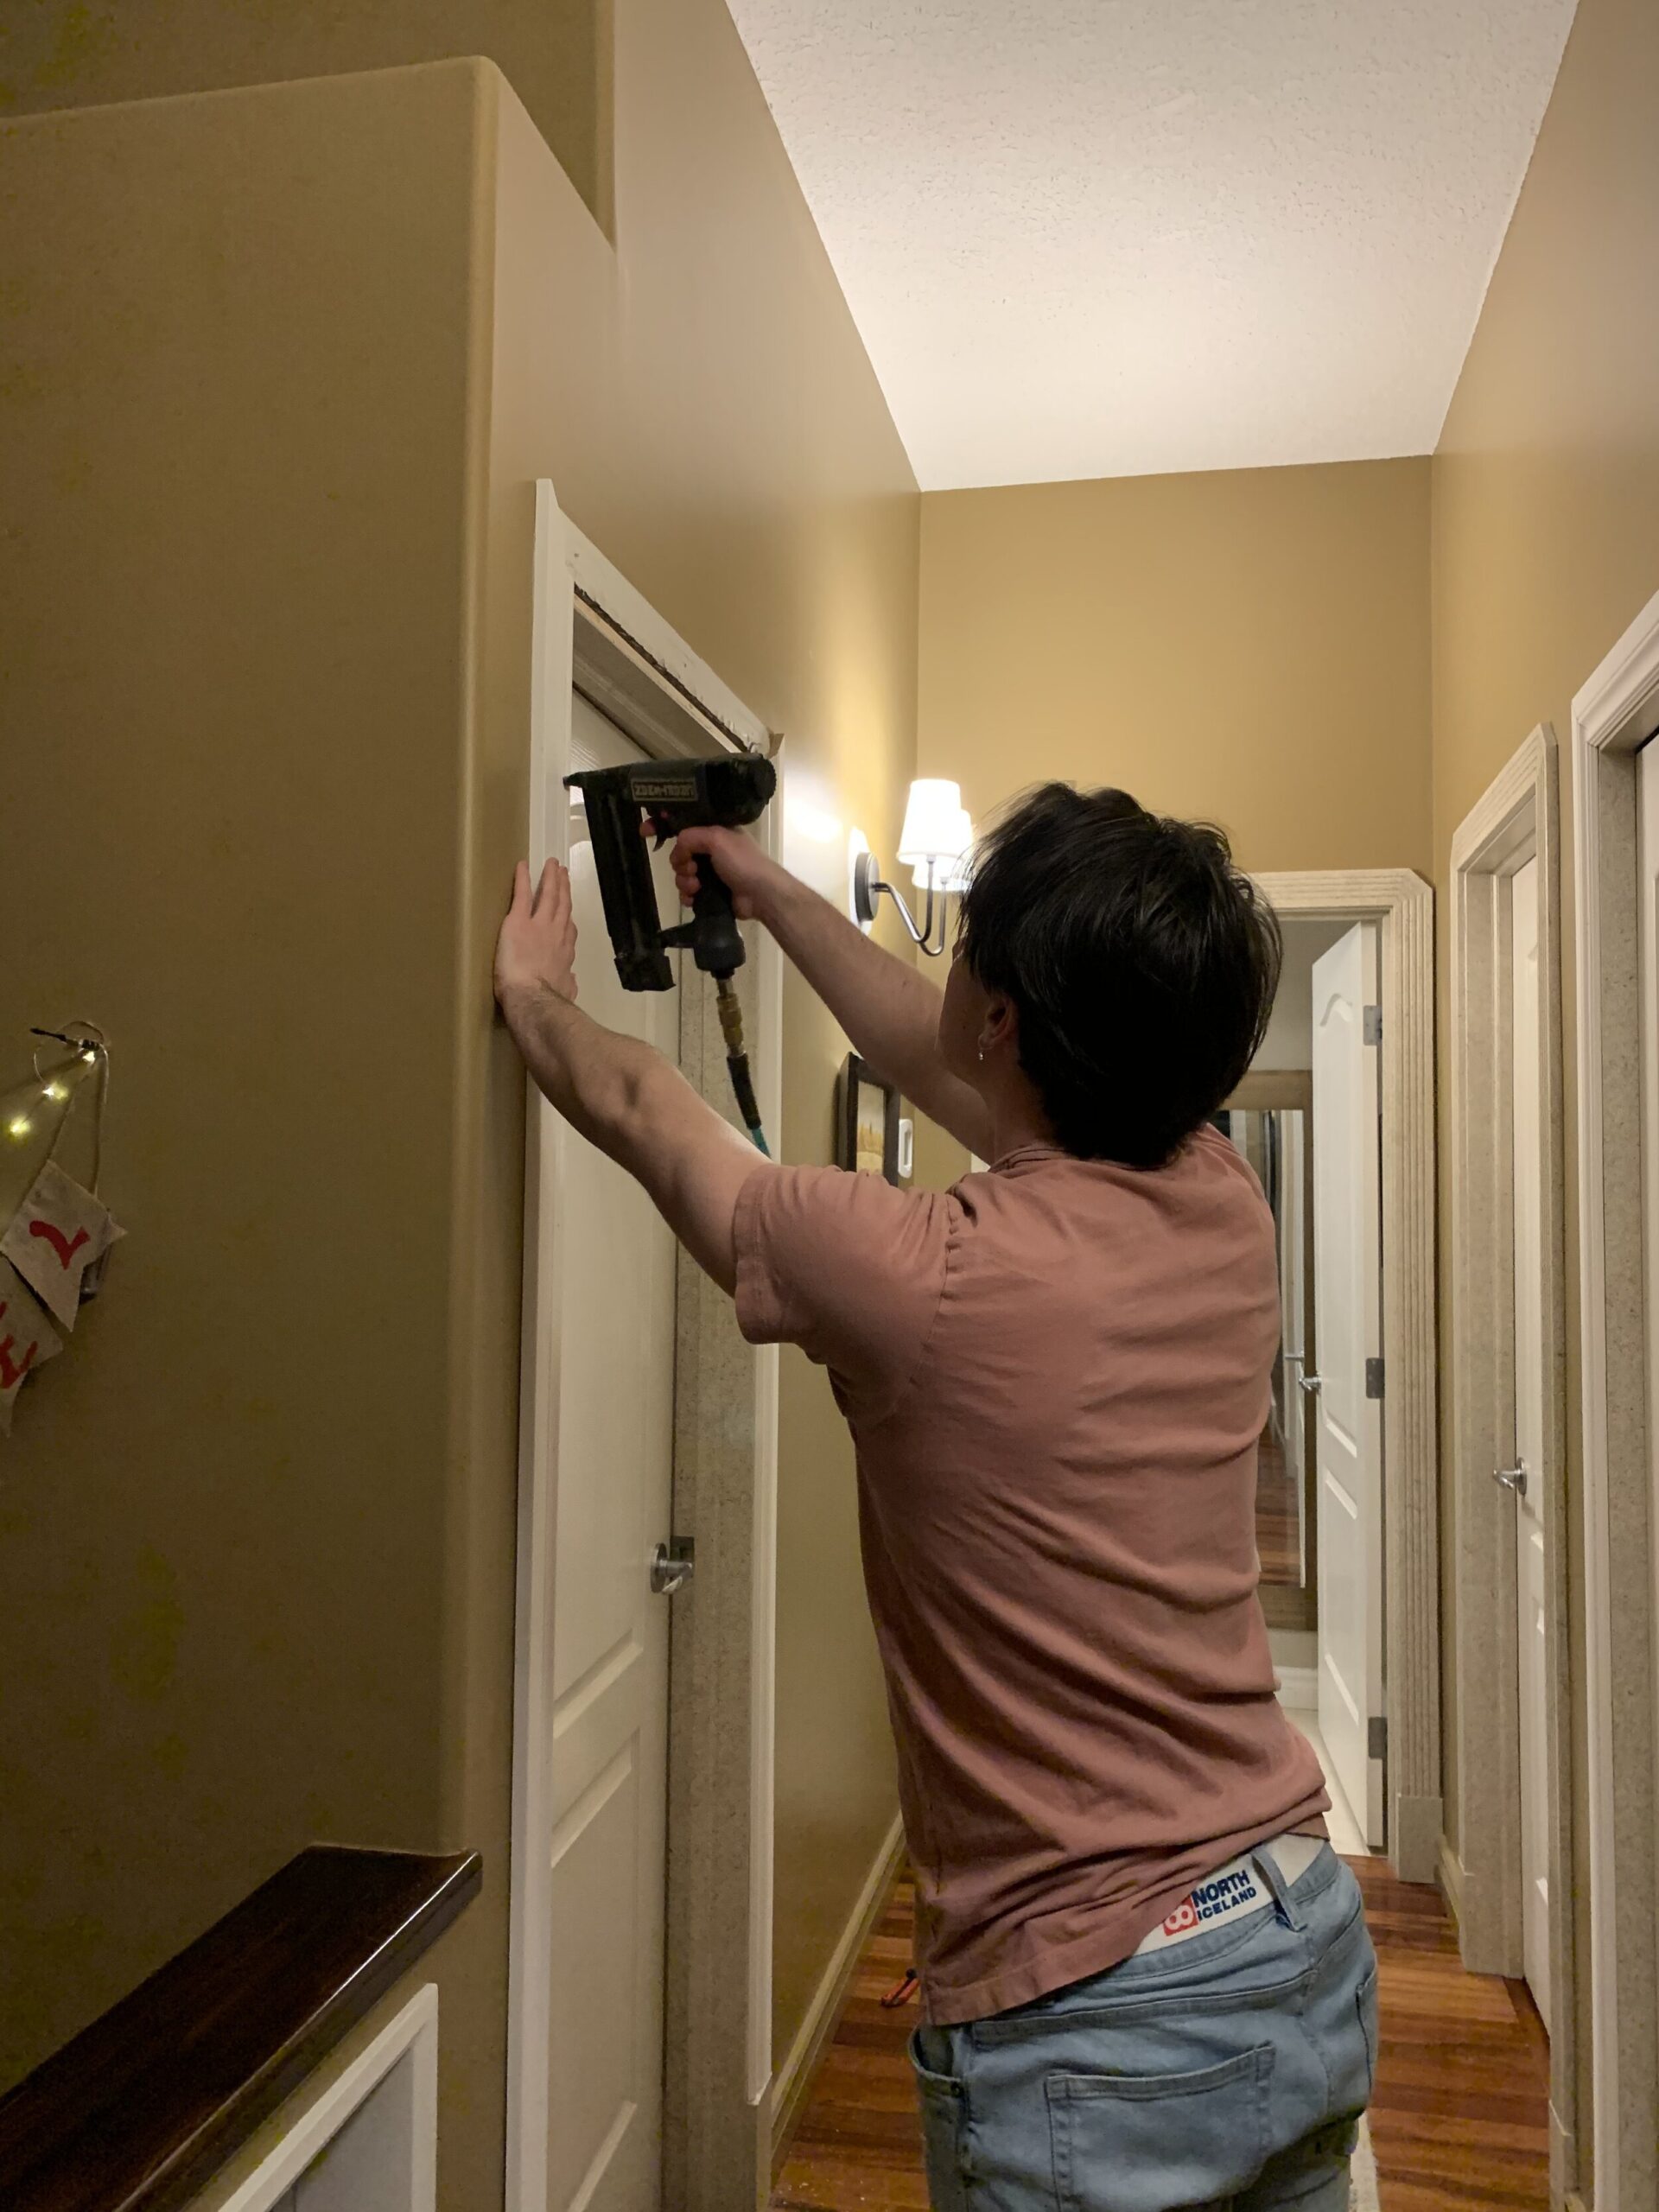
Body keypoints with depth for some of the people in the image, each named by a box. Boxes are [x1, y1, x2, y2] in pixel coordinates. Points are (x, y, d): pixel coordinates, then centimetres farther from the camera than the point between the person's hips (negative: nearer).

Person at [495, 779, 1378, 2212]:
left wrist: (537, 993, 14)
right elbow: (944, 1065, 10)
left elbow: (638, 1108, -7)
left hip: (1094, 2021, -7)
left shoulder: (935, 1284, -27)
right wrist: (776, 897, 22)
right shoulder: (1223, 1212, -7)